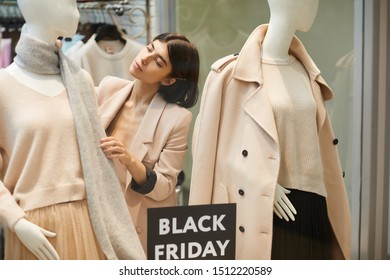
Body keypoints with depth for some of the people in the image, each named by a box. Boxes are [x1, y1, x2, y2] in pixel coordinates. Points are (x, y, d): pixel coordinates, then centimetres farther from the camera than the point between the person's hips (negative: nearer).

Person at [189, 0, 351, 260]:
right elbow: (214, 144, -7)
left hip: (312, 209, 6)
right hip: (264, 210, -6)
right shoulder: (234, 73, -7)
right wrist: (262, 185, -16)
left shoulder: (307, 72, 12)